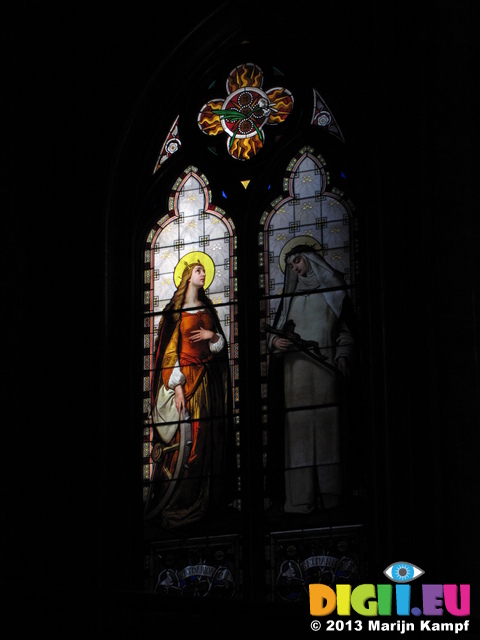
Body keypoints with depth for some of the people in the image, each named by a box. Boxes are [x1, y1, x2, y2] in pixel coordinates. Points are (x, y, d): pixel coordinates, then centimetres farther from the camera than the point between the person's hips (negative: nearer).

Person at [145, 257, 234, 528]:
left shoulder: (208, 310, 15)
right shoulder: (176, 311, -2)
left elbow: (222, 344, 16)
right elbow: (170, 350, -7)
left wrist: (213, 336, -7)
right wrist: (177, 387, -15)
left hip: (208, 381, 6)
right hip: (185, 378, -6)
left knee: (208, 436, 3)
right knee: (185, 439, -9)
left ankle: (206, 500, 9)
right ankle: (180, 506, -7)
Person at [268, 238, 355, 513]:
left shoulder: (331, 289, 13)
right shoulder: (291, 294, 23)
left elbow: (346, 331, 5)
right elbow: (277, 330, 19)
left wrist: (343, 358, -11)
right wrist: (276, 341, -5)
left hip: (324, 365, -3)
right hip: (296, 367, 3)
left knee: (326, 428, -10)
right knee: (299, 430, -7)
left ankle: (328, 497, -12)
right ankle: (301, 499, -11)